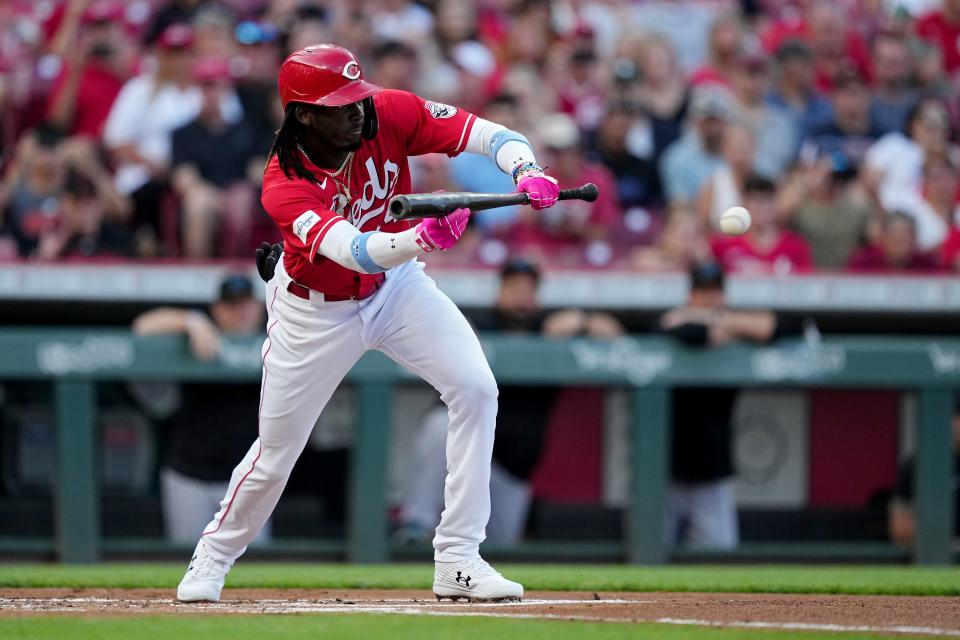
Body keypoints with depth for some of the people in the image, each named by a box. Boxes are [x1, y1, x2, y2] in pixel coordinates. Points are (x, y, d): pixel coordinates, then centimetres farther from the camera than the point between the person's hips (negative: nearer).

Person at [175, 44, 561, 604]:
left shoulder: (389, 115, -23)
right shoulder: (285, 185, -33)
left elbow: (491, 135, -21)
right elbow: (352, 251, -49)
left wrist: (529, 174, -43)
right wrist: (423, 238, -68)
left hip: (397, 285, 3)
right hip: (315, 311, -3)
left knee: (476, 389, -16)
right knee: (276, 451, 6)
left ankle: (458, 561, -9)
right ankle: (214, 556, 35)